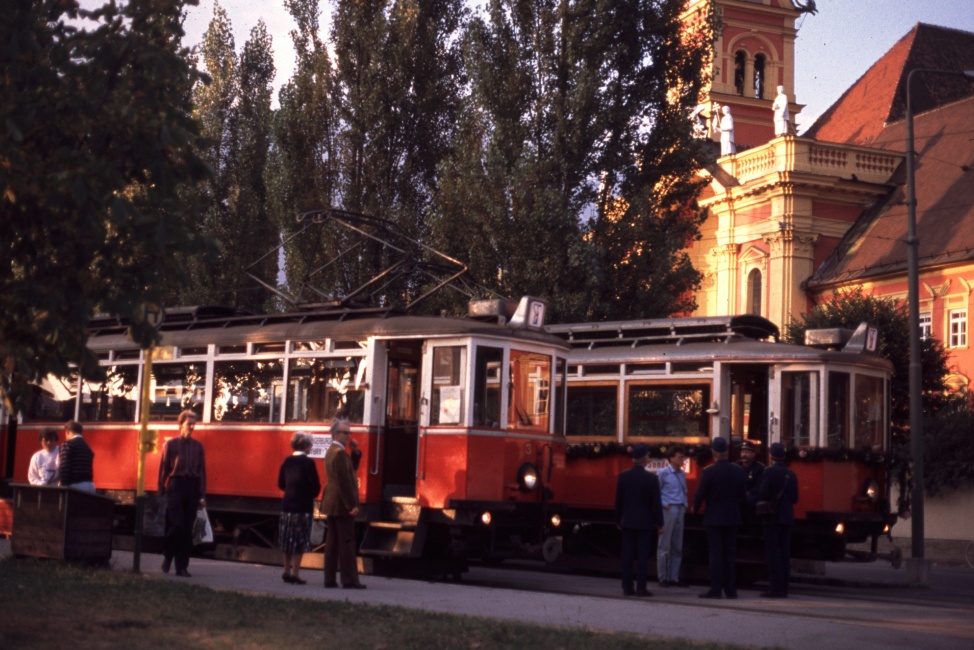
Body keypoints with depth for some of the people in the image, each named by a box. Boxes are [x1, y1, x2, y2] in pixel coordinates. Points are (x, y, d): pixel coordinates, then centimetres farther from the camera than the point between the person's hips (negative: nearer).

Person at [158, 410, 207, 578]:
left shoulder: (198, 446, 8)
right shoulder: (171, 444, 1)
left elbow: (202, 471, 7)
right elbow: (163, 469, 1)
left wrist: (202, 495, 2)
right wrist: (161, 492, -2)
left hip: (192, 488, 3)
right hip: (175, 486, -3)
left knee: (187, 529, 3)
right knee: (176, 525, -10)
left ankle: (182, 566, 8)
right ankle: (167, 555, 16)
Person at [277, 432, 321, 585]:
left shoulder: (287, 461, 6)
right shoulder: (308, 462, -12)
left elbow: (281, 484, 12)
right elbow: (316, 486, -12)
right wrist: (311, 495, 8)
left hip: (287, 505, 6)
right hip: (304, 506, -6)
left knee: (288, 539, 13)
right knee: (300, 541, 0)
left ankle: (287, 571, 19)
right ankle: (295, 573, -2)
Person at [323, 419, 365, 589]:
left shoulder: (331, 451, 16)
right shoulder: (340, 453, -16)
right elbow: (344, 481, -20)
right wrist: (352, 505, -18)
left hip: (331, 504, 10)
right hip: (342, 505, -10)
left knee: (332, 542, 9)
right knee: (347, 542, -7)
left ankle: (329, 579, 10)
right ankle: (349, 580, -6)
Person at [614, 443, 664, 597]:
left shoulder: (623, 476, -1)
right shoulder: (651, 478, -11)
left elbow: (618, 500, 4)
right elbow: (656, 502, -9)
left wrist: (618, 520, 14)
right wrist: (660, 523, 0)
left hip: (628, 522, 3)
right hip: (645, 522, -3)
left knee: (627, 555, 6)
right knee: (643, 555, -1)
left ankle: (627, 587, 7)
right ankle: (641, 588, -2)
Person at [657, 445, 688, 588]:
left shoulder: (682, 474, 12)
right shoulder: (663, 473, -6)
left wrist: (685, 504, 7)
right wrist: (664, 504, -12)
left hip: (680, 511, 7)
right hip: (668, 510, -6)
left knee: (677, 547, 9)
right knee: (664, 546, -2)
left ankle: (674, 577, 15)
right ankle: (663, 578, 3)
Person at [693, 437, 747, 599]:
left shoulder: (708, 472, -13)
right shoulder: (739, 472, 0)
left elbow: (700, 494, -8)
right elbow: (743, 495, 6)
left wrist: (695, 509, 10)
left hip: (714, 518, -4)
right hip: (732, 517, 4)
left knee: (715, 555, -1)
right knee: (729, 555, 9)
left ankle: (716, 590, -2)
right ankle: (731, 589, 10)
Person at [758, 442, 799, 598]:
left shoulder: (769, 472, -9)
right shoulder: (791, 474, 8)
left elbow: (762, 494, -13)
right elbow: (795, 498, 10)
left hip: (772, 517, -6)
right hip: (787, 518, 6)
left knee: (773, 552, -5)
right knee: (785, 552, 8)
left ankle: (776, 587, -9)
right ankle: (784, 587, 8)